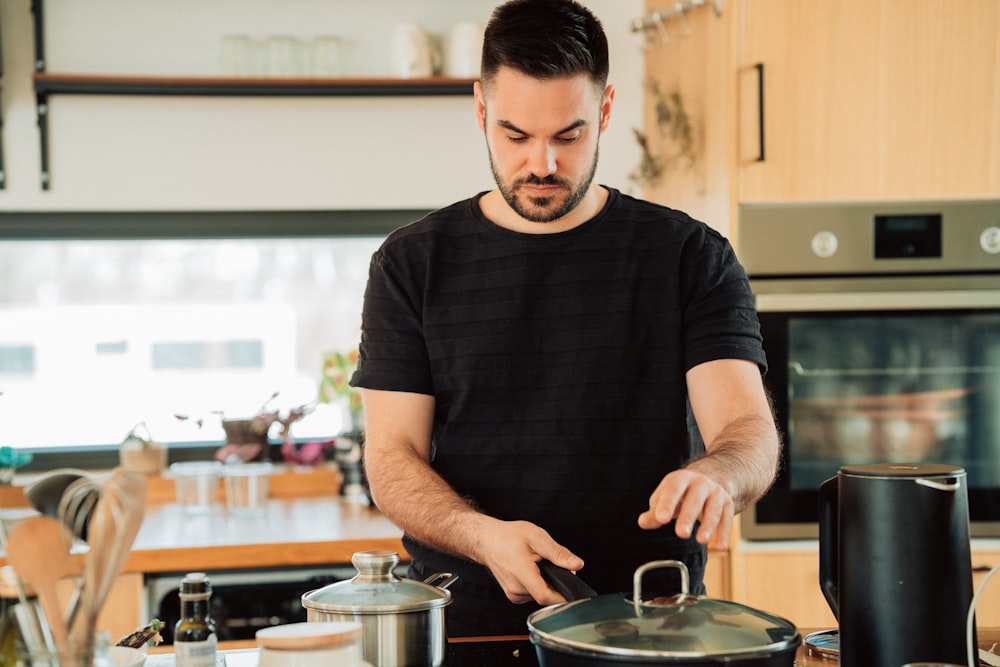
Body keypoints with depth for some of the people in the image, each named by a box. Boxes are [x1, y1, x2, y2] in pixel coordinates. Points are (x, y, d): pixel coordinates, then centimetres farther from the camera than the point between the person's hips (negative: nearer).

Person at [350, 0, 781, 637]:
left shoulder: (691, 257, 6)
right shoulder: (413, 264, 7)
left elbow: (752, 434, -4)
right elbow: (393, 458, 3)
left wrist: (711, 477, -28)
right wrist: (486, 537, -17)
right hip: (467, 622, -2)